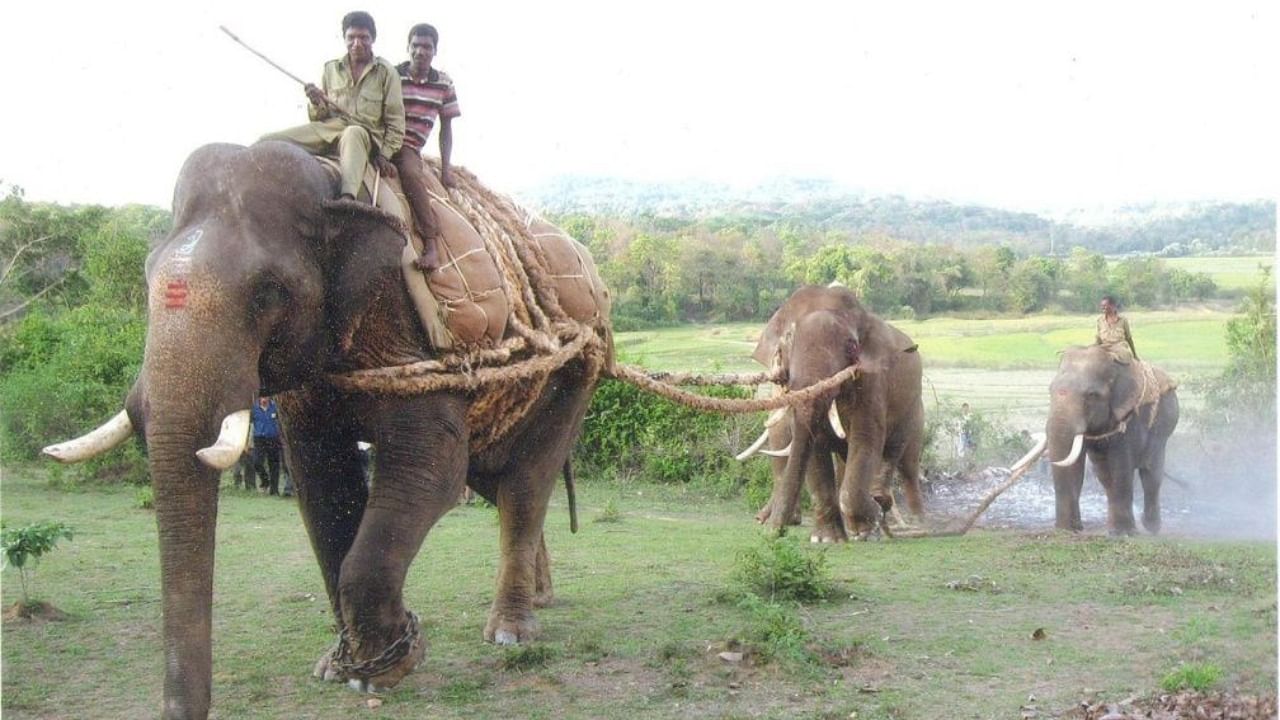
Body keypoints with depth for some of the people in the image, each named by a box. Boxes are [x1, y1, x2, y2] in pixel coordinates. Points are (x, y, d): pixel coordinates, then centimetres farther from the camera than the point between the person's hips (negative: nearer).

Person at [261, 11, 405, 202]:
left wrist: (384, 154, -7)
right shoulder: (331, 69, 16)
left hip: (364, 132, -4)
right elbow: (320, 117, 19)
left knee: (354, 134, -44)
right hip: (328, 128, 5)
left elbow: (395, 121, 5)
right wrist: (316, 105, -4)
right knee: (266, 143, -17)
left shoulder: (386, 72, 7)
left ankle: (347, 199, -63)